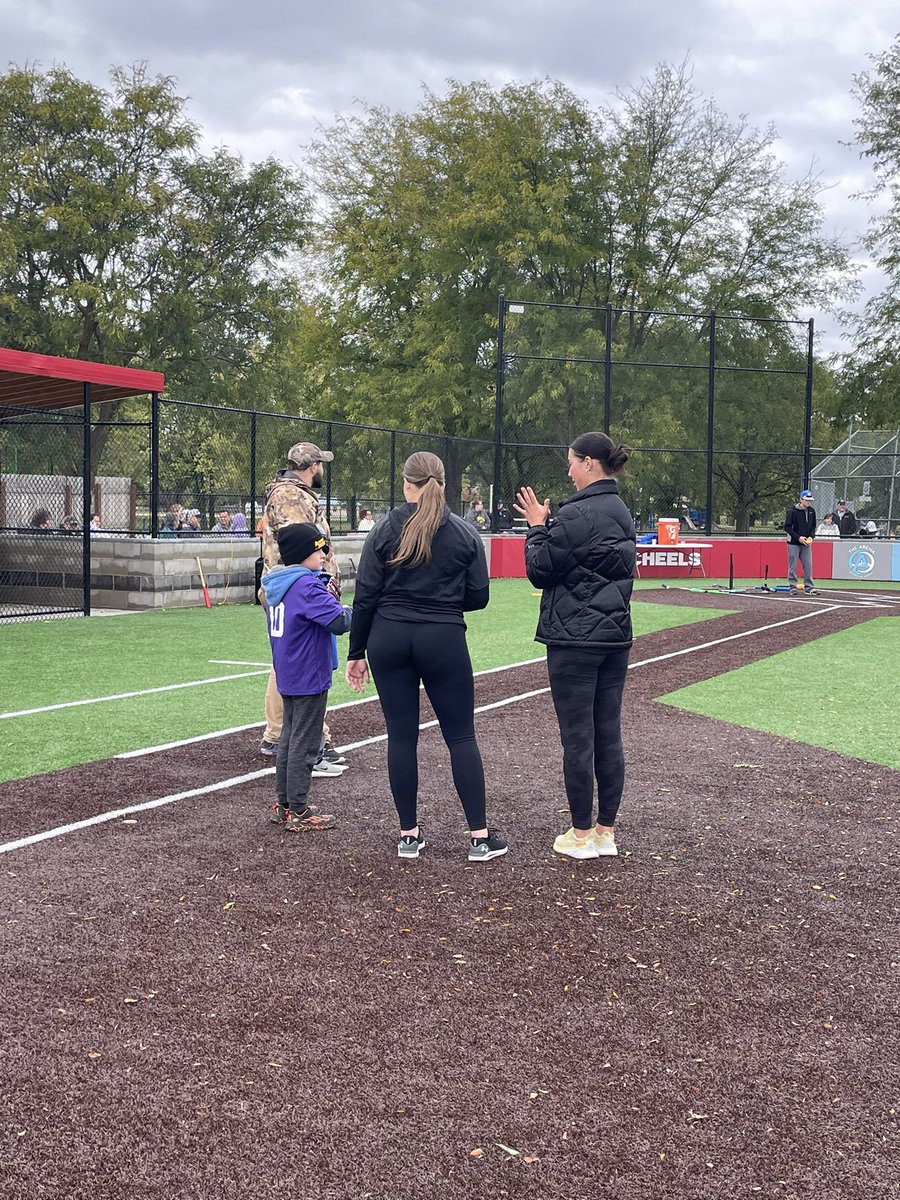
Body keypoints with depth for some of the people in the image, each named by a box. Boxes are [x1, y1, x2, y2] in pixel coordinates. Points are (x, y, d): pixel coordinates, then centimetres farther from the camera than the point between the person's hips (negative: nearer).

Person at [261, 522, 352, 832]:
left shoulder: (275, 584, 9)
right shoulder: (307, 585, -20)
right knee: (304, 745, -2)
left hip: (286, 676, 9)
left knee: (289, 738, 18)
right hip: (309, 678, -9)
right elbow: (339, 621, -26)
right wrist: (357, 608, -11)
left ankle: (283, 804, 25)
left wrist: (328, 598, 6)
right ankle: (298, 812, 5)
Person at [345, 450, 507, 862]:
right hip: (443, 641, 0)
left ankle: (409, 835, 13)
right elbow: (478, 597, 2)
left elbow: (365, 597, -2)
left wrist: (355, 653, 6)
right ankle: (480, 836, 6)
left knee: (401, 736, 7)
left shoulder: (384, 531, -2)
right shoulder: (464, 534, -1)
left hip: (388, 640, 1)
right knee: (461, 736, 6)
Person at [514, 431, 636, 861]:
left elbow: (540, 571, -9)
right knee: (609, 735, 10)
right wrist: (547, 527, 11)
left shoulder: (574, 516, -16)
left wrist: (537, 527, 4)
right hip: (615, 636, 8)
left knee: (577, 737, 0)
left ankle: (582, 834, 8)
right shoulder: (622, 513, 11)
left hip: (575, 638, -8)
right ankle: (606, 831, 17)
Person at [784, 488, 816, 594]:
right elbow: (787, 527, -10)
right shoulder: (793, 511, -9)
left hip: (806, 543, 4)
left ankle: (809, 586, 9)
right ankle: (793, 586, 8)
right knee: (793, 566, 0)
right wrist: (798, 537, -16)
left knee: (808, 565, 2)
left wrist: (811, 536, -1)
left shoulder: (812, 511, 8)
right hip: (794, 543, -4)